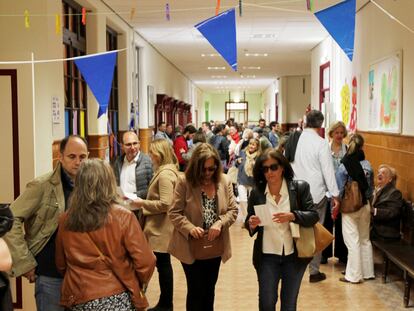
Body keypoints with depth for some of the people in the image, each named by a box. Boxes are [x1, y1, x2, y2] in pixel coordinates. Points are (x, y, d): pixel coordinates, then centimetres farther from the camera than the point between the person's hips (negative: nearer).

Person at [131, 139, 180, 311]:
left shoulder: (165, 174, -19)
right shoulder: (165, 171, 13)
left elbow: (165, 204, -24)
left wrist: (143, 203, -16)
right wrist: (145, 202, 10)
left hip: (160, 228, -11)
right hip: (161, 227, 11)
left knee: (163, 265, -1)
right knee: (163, 264, 15)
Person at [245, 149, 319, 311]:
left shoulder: (300, 187, -8)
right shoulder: (256, 192, -4)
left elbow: (313, 216, -8)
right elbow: (249, 222, 6)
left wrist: (292, 216, -25)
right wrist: (251, 224, -18)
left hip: (294, 255, 0)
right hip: (267, 257, 1)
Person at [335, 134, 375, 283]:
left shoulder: (344, 166, -14)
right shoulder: (368, 165, -4)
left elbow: (339, 190, -10)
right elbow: (371, 188, 4)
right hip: (365, 206, 4)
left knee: (353, 241, 3)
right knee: (365, 240, 16)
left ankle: (354, 275, 10)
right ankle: (367, 272, 25)